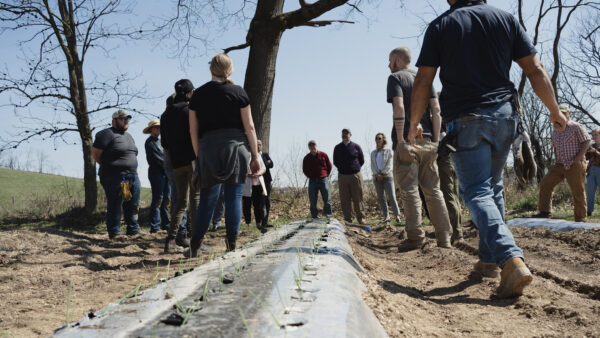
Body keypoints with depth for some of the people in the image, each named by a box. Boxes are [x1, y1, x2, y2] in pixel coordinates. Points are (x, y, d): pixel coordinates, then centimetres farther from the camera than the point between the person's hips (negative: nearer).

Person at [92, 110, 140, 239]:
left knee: (133, 207, 9)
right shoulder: (107, 134, -5)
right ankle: (114, 235, 0)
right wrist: (109, 166, 0)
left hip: (133, 176, 8)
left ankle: (133, 232, 18)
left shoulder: (128, 136, 21)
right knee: (114, 207, -5)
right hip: (115, 178, -8)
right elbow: (95, 154, -8)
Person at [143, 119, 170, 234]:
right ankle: (154, 227, -8)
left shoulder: (158, 141, 23)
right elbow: (156, 158, -12)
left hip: (164, 173, 9)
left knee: (166, 198, 7)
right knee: (158, 198, -10)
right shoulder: (149, 142, -4)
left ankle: (165, 224, 13)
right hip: (156, 172, -8)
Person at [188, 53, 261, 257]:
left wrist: (199, 156, 15)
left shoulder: (198, 95, 8)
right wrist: (255, 156, 6)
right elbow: (249, 127, 1)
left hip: (208, 147, 2)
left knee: (208, 198, 7)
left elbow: (193, 131, 8)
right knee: (234, 197, 2)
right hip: (236, 147, -2)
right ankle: (232, 245, 2)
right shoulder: (238, 93, 3)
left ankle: (195, 246, 6)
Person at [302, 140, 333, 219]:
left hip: (323, 179, -1)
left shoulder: (323, 155, 4)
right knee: (313, 200, 1)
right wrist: (310, 177, 7)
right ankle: (314, 216, 8)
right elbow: (304, 170, 15)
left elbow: (329, 166, 12)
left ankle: (328, 215, 4)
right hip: (312, 180, 1)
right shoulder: (306, 158, 5)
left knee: (327, 198, -4)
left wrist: (326, 175, 7)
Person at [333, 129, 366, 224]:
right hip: (342, 176, 2)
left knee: (358, 198, 0)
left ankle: (361, 218, 7)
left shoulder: (356, 147, 4)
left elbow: (362, 160, 9)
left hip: (355, 175, -1)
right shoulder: (337, 148, 9)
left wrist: (354, 168, 7)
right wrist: (343, 169, 8)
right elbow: (335, 162, 15)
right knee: (345, 199, 1)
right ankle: (348, 219, 6)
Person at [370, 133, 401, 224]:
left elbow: (389, 165, -3)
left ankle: (397, 215, -11)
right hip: (377, 178, 4)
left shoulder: (389, 151, 5)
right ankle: (386, 216, 4)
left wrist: (382, 174, -11)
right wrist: (377, 174, -8)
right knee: (381, 197, 1)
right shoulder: (373, 153, 16)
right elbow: (372, 166, 8)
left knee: (391, 196, -13)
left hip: (387, 176, -4)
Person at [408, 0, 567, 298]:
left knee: (476, 192, -6)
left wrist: (414, 124, 11)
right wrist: (554, 111, 16)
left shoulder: (440, 27, 1)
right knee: (493, 187, 18)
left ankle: (511, 260, -25)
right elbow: (536, 71, 4)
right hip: (504, 115, 4)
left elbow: (423, 81, -1)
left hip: (465, 120, -4)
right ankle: (489, 259, 24)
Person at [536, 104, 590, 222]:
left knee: (578, 192, -1)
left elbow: (587, 141, -7)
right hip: (560, 165, 6)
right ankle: (545, 211, -4)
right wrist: (557, 159, 11)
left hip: (575, 165, -6)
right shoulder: (555, 131, 15)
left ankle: (580, 219, 6)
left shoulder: (576, 127, -3)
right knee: (545, 183, -7)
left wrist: (578, 157, -15)